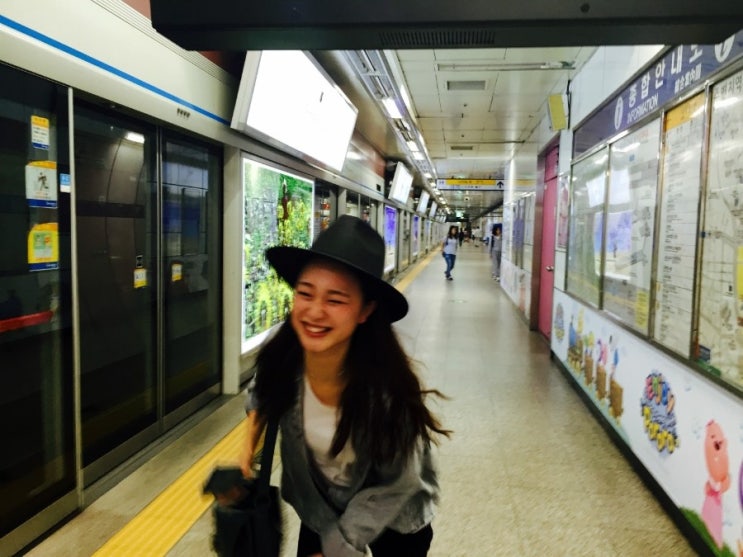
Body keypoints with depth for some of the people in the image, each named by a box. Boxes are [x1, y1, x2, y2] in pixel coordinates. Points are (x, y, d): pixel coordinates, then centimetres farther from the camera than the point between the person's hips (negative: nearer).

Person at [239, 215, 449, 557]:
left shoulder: (387, 385, -35)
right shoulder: (280, 361, -24)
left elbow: (393, 487, -22)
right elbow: (262, 395, 2)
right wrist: (249, 447, -10)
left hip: (392, 522, -2)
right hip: (320, 508, 3)